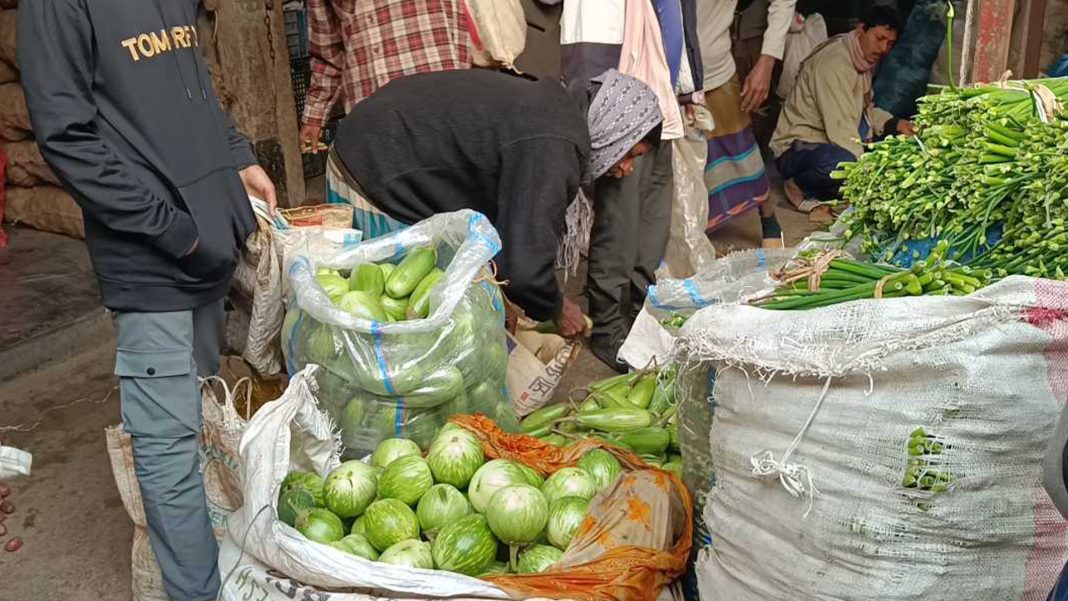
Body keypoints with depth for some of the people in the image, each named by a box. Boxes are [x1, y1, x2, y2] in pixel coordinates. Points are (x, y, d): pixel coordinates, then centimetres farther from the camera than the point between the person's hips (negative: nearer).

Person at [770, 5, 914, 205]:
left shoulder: (864, 58, 8)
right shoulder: (834, 62, -21)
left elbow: (864, 110, 19)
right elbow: (841, 130, -29)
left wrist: (895, 124, 1)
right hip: (799, 148, -10)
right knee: (844, 164, -39)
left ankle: (825, 189, 1)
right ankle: (803, 186, -7)